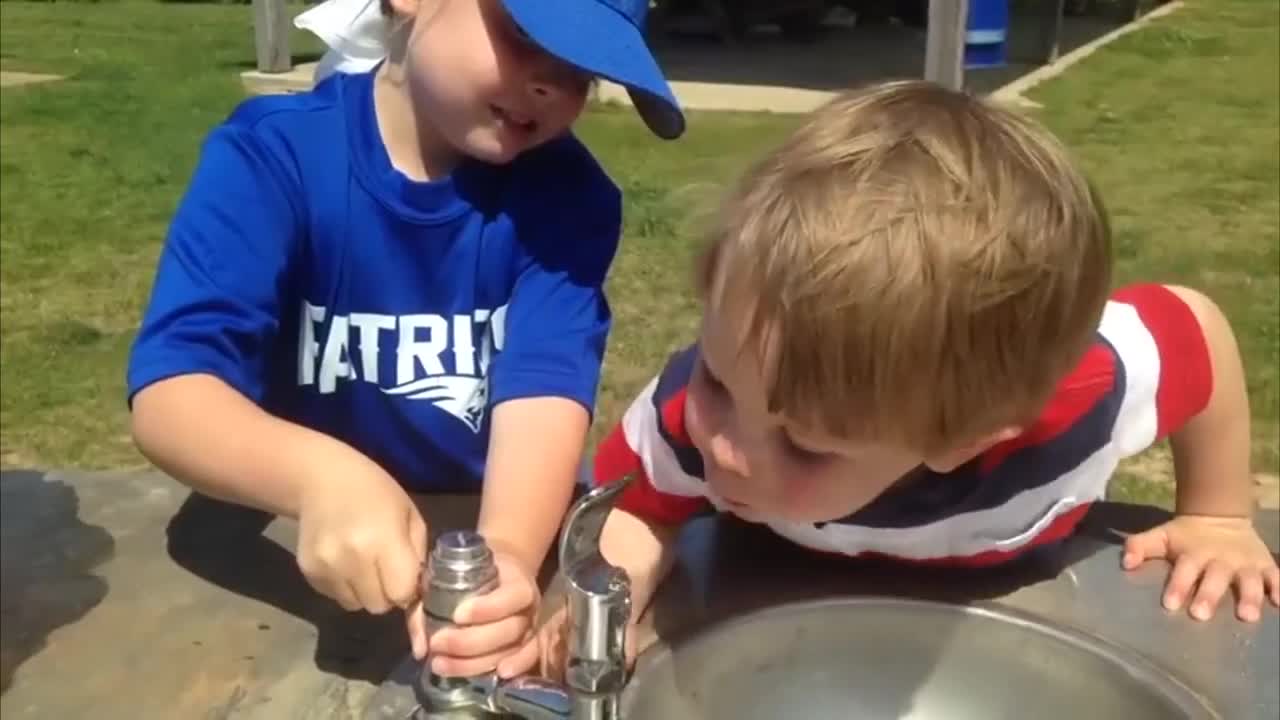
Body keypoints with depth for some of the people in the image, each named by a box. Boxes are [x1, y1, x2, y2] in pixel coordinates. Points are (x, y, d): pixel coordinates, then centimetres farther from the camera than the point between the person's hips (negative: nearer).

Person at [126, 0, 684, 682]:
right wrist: (322, 476, -43)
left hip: (507, 529, 2)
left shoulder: (568, 193, -9)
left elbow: (546, 386, -22)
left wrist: (507, 553, -41)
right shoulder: (274, 153, -15)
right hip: (295, 548, -1)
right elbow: (167, 394, -24)